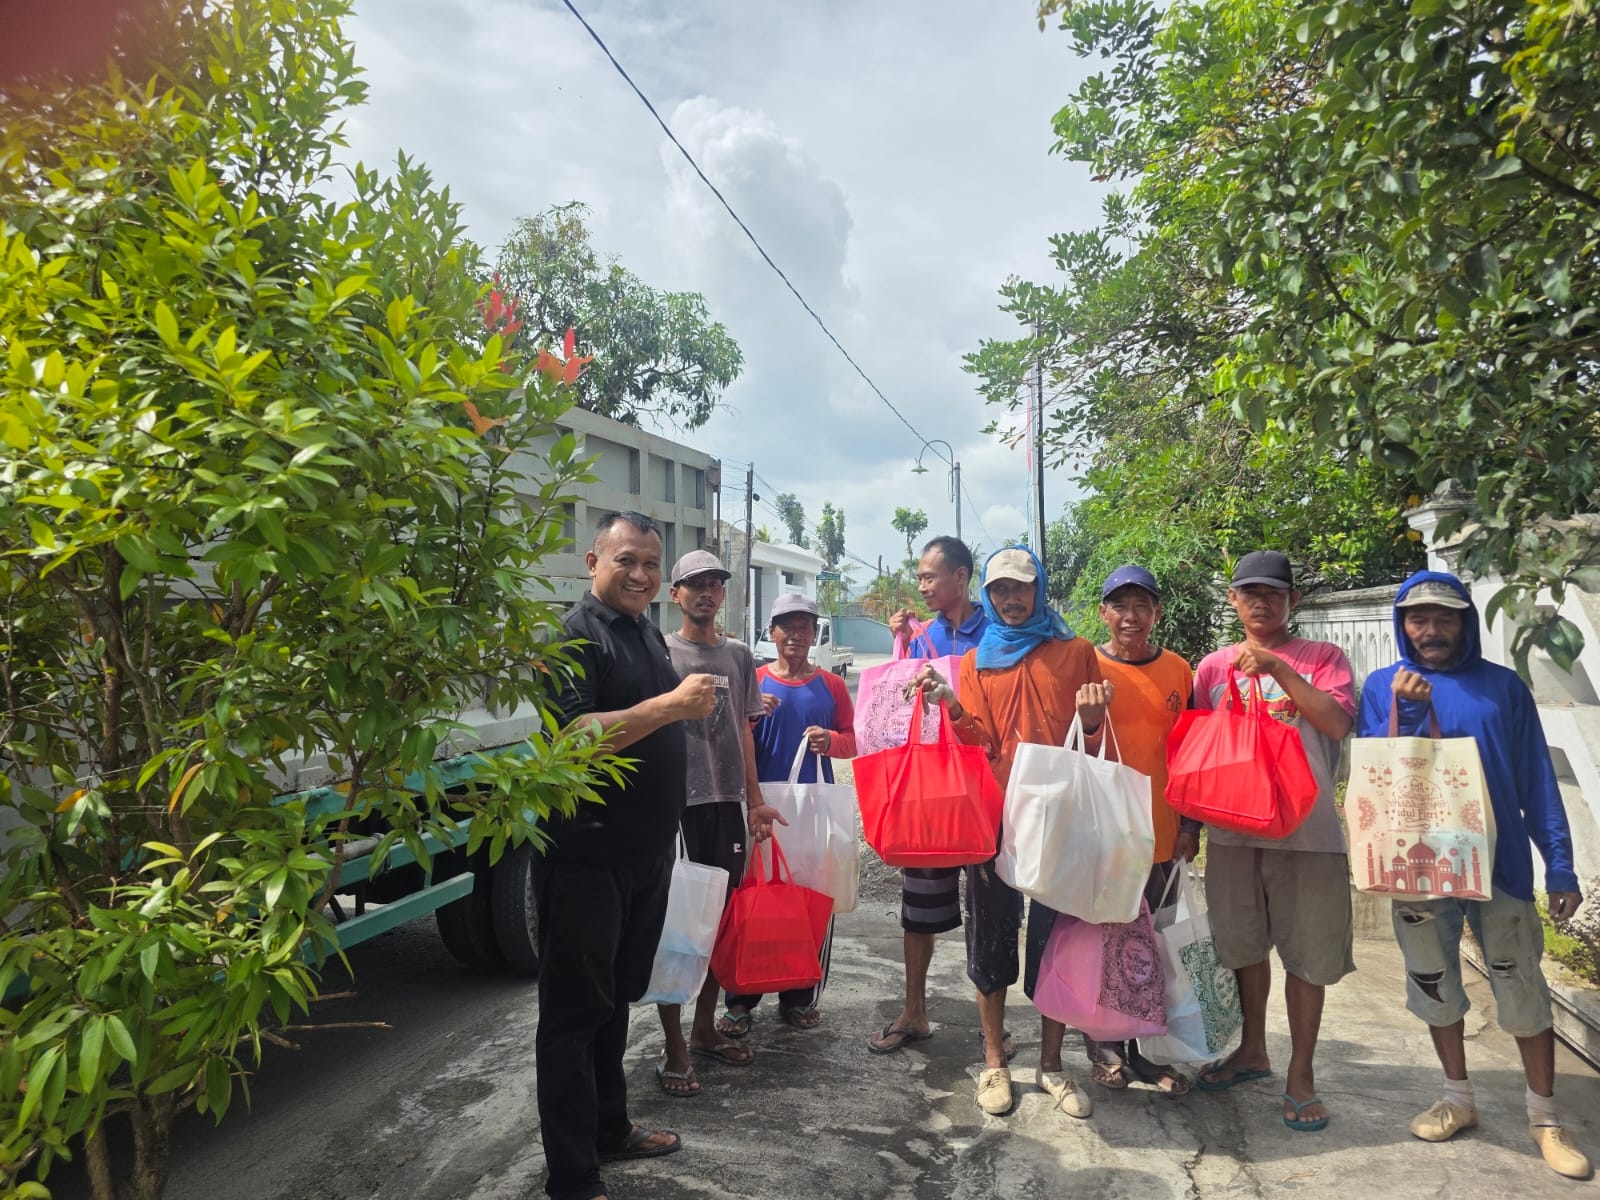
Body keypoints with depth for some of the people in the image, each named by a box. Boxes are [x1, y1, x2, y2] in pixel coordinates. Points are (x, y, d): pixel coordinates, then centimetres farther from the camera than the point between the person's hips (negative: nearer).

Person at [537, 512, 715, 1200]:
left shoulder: (648, 635, 13)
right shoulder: (577, 636, -14)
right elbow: (571, 735, -27)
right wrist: (671, 704, -30)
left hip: (646, 853, 9)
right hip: (587, 860, -8)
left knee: (617, 999, 21)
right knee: (574, 1013, 4)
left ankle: (609, 1129, 38)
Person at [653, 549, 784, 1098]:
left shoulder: (739, 655, 12)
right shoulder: (659, 652, -1)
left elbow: (743, 732, 15)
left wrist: (755, 800, 11)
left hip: (727, 802, 5)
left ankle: (705, 1029, 28)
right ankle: (674, 1049, 11)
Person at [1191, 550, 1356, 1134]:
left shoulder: (1323, 658, 1)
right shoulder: (1214, 666, 7)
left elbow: (1337, 723, -14)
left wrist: (1278, 669, -19)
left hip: (1307, 829, -2)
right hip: (1233, 827, 3)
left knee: (1307, 954, 4)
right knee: (1245, 944, 15)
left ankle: (1301, 1074, 20)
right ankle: (1252, 1050, 34)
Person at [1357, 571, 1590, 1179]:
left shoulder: (1503, 685, 2)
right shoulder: (1384, 686, 1)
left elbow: (1537, 779, 3)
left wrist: (1559, 862, -1)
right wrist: (1406, 712, -19)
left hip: (1499, 860, 0)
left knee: (1524, 990, 5)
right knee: (1435, 983, 12)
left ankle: (1545, 1117, 24)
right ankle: (1458, 1097, 30)